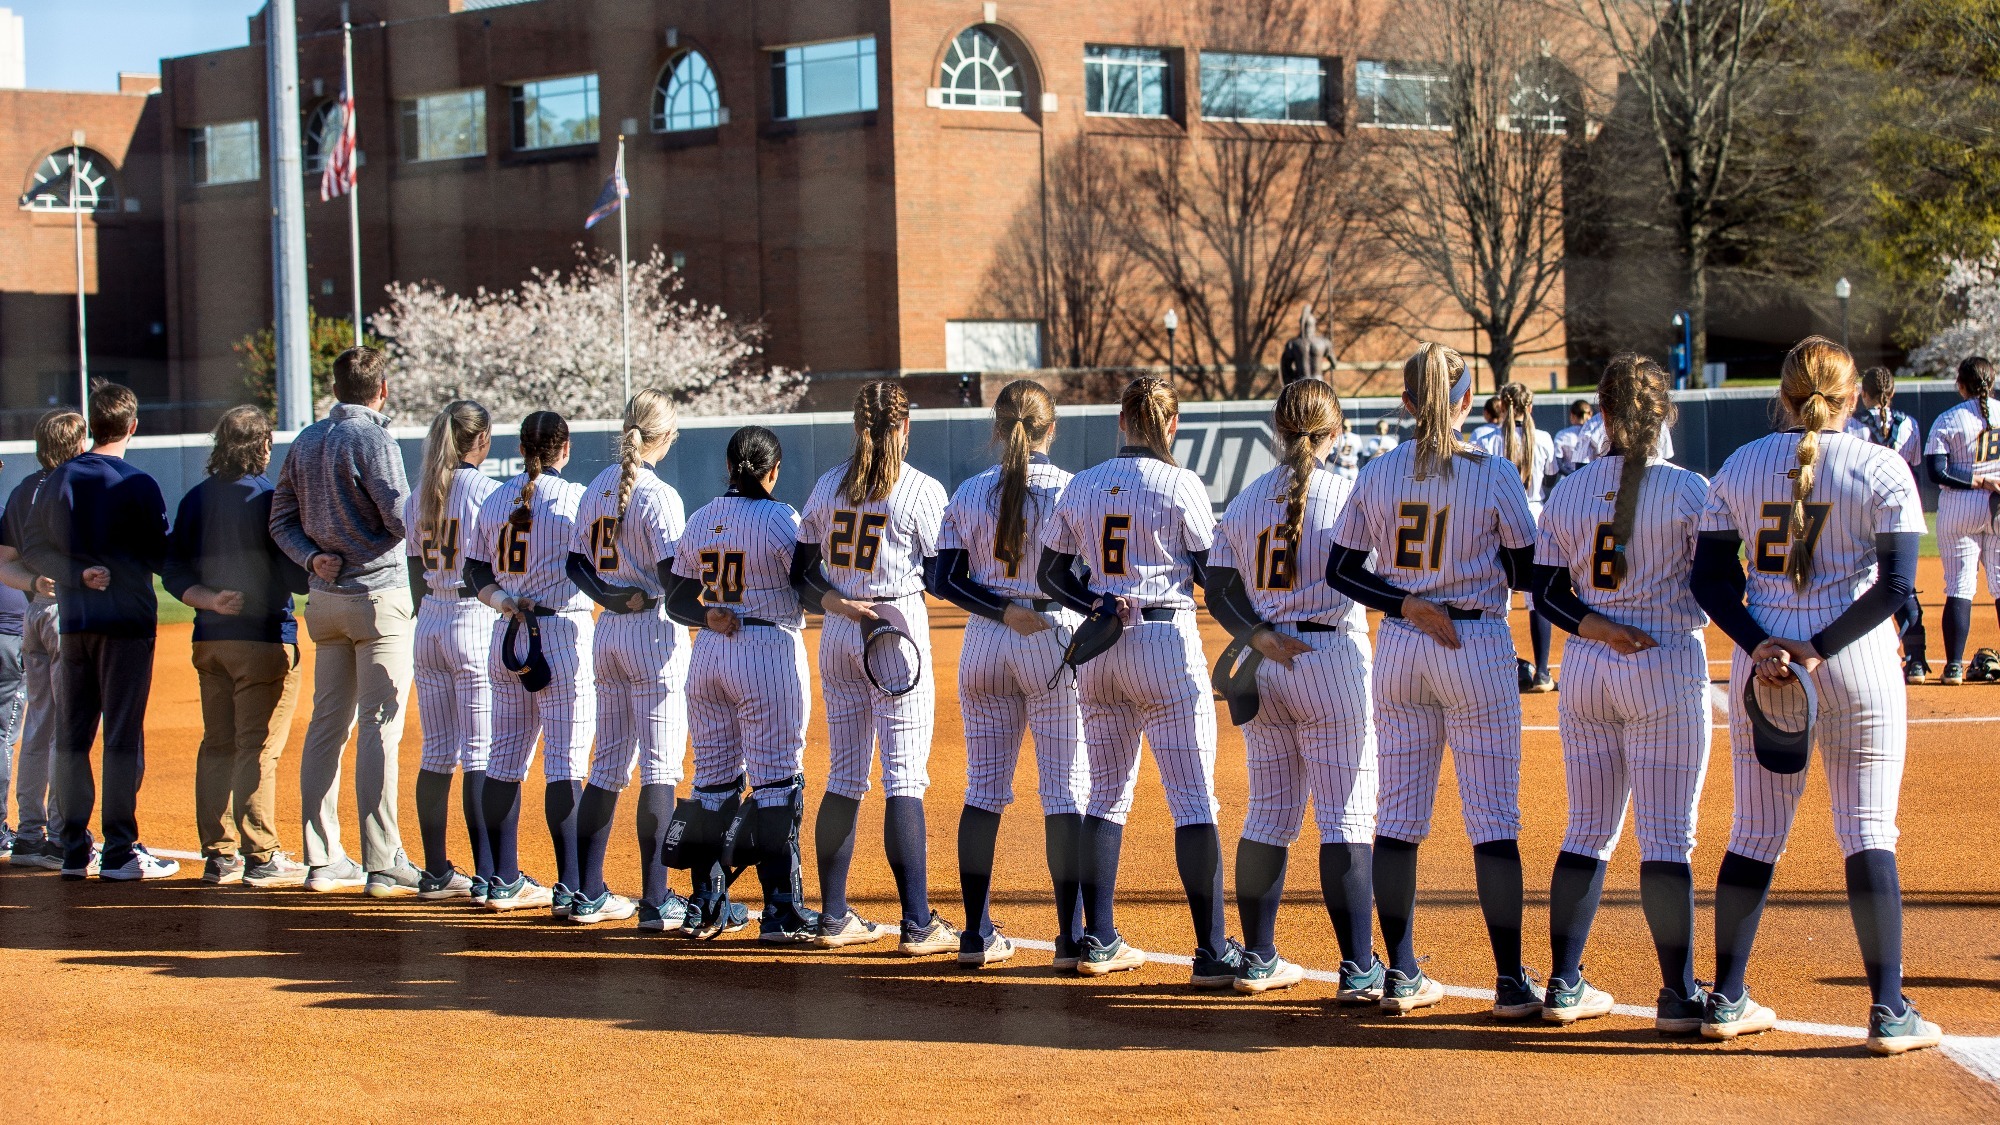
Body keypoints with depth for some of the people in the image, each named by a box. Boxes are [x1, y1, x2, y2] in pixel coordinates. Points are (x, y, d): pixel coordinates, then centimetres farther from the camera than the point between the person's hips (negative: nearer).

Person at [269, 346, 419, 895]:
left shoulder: (306, 441, 10)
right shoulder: (372, 439, -12)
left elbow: (282, 519, 11)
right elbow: (403, 519, -17)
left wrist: (312, 557, 0)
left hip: (325, 598, 7)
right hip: (379, 595, -7)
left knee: (327, 725, 11)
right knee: (380, 728, -6)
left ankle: (322, 860, 14)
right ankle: (383, 865, -7)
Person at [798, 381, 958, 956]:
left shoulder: (828, 485, 7)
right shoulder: (923, 491, -8)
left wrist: (839, 603, 1)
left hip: (837, 637, 5)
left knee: (844, 775, 11)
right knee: (904, 779, -5)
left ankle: (834, 917, 13)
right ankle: (917, 925, -7)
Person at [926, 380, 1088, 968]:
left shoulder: (968, 494, 2)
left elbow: (943, 580, -2)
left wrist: (1002, 610, -8)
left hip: (984, 643, 3)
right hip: (1056, 639, -3)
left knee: (983, 788, 10)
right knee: (1066, 790, 1)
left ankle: (977, 933, 11)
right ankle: (1071, 936, -3)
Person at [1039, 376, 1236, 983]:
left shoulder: (1080, 487, 6)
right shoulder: (1180, 485, -8)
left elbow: (1050, 573, 11)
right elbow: (1212, 573, -7)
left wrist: (1096, 607, 3)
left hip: (1099, 652, 5)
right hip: (1167, 644, -5)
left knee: (1107, 793, 15)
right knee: (1194, 800, -4)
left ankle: (1098, 941, 16)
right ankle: (1213, 953, -7)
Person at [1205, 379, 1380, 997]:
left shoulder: (1245, 500, 8)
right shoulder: (1347, 493, -7)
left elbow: (1218, 592, 4)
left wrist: (1258, 637, -8)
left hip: (1264, 667, 5)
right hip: (1333, 660, -5)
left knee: (1268, 814, 13)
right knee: (1346, 819, -4)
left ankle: (1257, 960, 17)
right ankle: (1359, 970, -8)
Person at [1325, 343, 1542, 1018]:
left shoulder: (1378, 475, 1)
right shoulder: (1493, 476, -9)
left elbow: (1340, 569, 2)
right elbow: (1528, 574, -5)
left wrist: (1407, 605, -5)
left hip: (1398, 653, 3)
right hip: (1479, 651, -3)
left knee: (1398, 816, 9)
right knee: (1494, 821, 1)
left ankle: (1400, 975, 12)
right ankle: (1511, 982, 1)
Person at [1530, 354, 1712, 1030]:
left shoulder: (1568, 492, 4)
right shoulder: (1688, 491, -9)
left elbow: (1546, 590, 2)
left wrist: (1593, 625, -9)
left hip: (1585, 671, 5)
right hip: (1668, 669, -4)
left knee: (1588, 830, 13)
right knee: (1667, 837, -2)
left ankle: (1564, 986, 14)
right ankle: (1679, 997, -2)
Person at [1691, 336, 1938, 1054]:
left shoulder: (1741, 466, 4)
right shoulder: (1881, 469, -5)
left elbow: (1709, 578, 0)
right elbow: (1896, 585, -12)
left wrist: (1760, 646, -10)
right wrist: (1819, 650, -14)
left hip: (1762, 658, 3)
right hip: (1858, 668, -3)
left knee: (1755, 831, 11)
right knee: (1868, 828, 1)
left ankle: (1727, 1000, 13)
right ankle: (1889, 1012, -1)